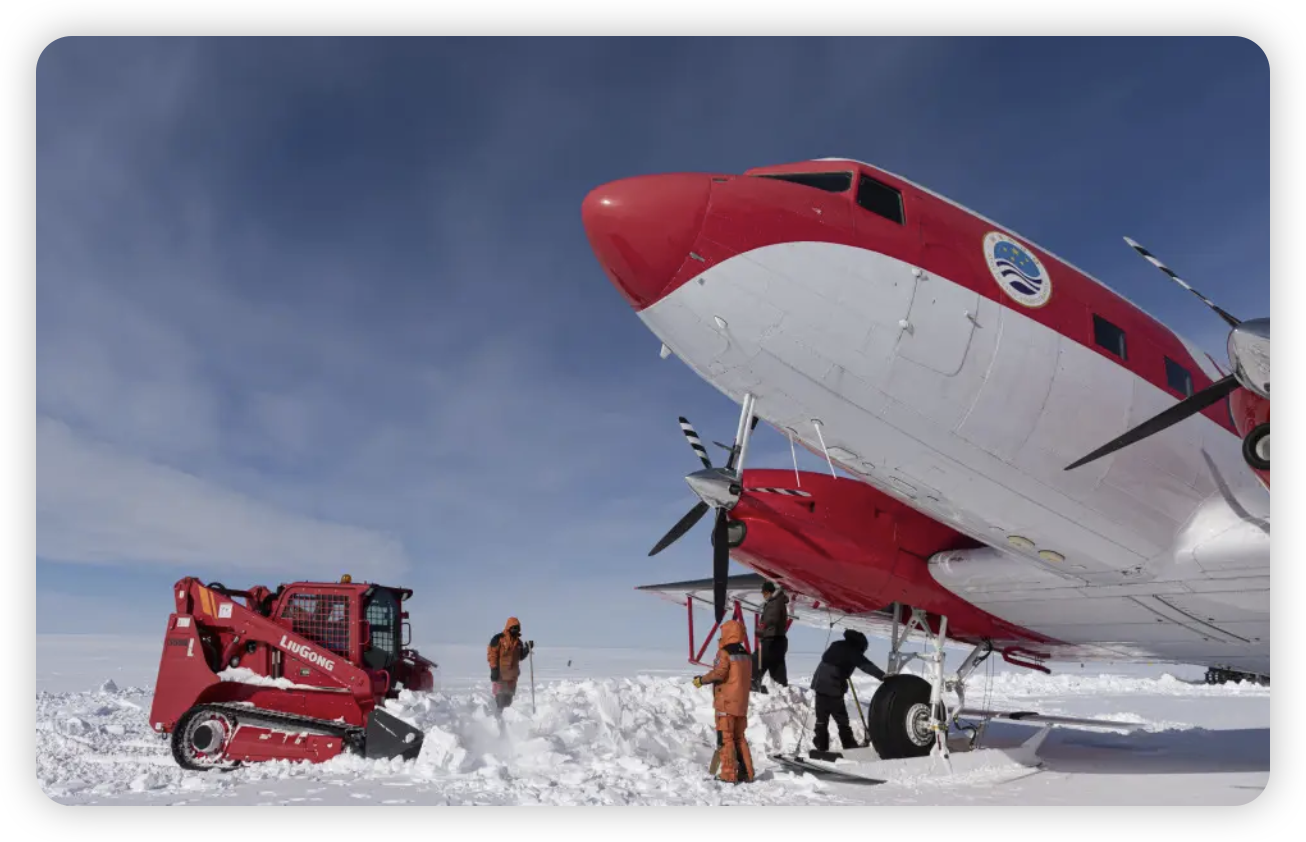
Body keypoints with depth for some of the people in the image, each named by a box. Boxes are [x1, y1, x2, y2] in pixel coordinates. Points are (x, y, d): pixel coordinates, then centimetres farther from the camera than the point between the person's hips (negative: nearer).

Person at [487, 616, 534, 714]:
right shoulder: (498, 638, -6)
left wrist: (527, 649, 1)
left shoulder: (518, 641, 14)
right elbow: (492, 653, -10)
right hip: (500, 673, -6)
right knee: (500, 698, -9)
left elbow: (520, 656, 18)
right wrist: (494, 669, -16)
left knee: (508, 698, 11)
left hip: (512, 674, 6)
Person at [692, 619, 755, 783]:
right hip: (742, 704, 7)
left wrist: (701, 680, -7)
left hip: (726, 703, -7)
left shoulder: (725, 653, -13)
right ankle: (746, 773, 15)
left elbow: (719, 673, -21)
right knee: (739, 738, 15)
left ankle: (729, 774, -2)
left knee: (725, 738, -1)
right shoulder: (747, 655, 11)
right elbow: (748, 678, 15)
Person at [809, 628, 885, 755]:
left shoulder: (836, 645, 13)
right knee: (841, 719, 5)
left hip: (819, 684, 6)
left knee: (822, 718, 13)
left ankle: (821, 744, 15)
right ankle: (849, 745, 7)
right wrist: (883, 676, -28)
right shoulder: (853, 652, -6)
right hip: (833, 688, -6)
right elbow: (867, 666, -19)